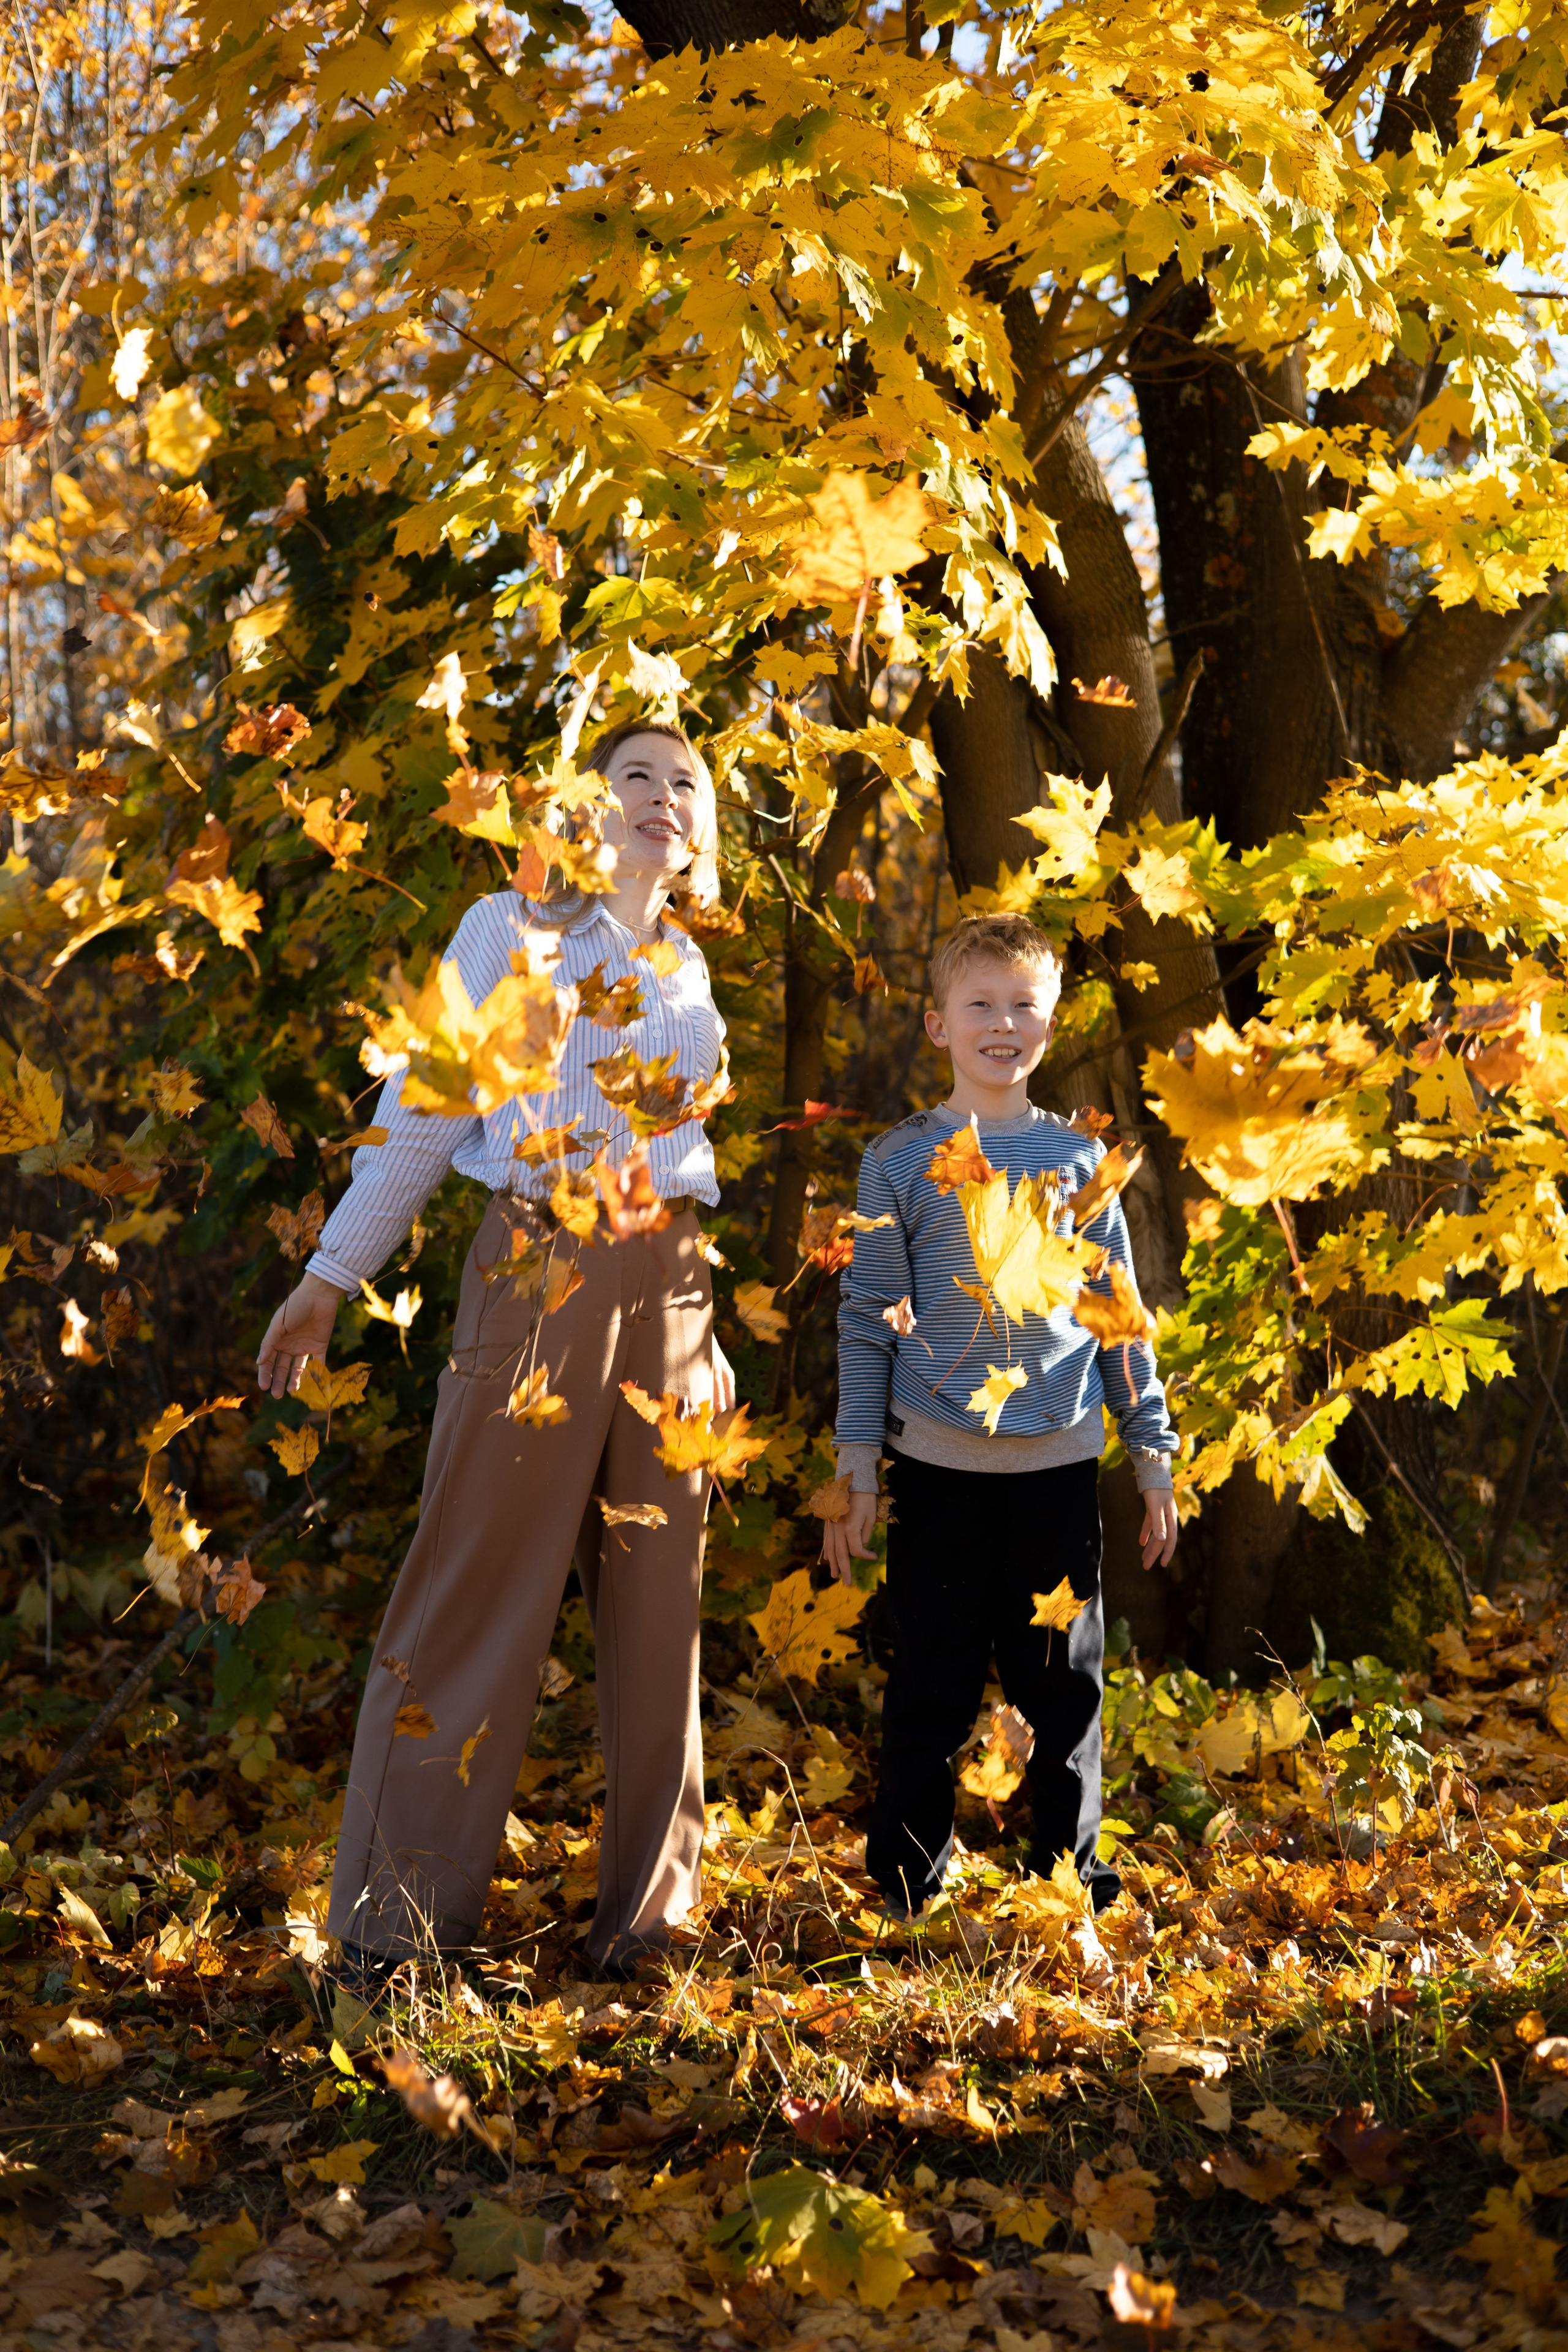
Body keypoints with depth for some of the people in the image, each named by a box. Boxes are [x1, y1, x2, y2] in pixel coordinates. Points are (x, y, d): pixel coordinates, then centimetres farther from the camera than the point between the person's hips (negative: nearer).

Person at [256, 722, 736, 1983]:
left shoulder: (692, 973, 18)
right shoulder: (511, 929, 4)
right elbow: (422, 1113, 2)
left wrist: (706, 1331, 19)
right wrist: (331, 1277, 0)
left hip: (667, 1283, 5)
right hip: (538, 1264, -5)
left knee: (657, 1598, 6)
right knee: (482, 1591, -5)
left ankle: (649, 1909, 17)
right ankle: (397, 1920, 5)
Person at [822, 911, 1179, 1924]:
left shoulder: (1080, 1157, 7)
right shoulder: (900, 1160, 2)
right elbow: (869, 1321, 3)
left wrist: (1154, 1459, 8)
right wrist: (855, 1472, -1)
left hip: (1060, 1461, 2)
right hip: (937, 1462, -1)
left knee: (1066, 1682, 9)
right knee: (932, 1688, 5)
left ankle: (1073, 1877, 24)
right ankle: (908, 1893, 19)